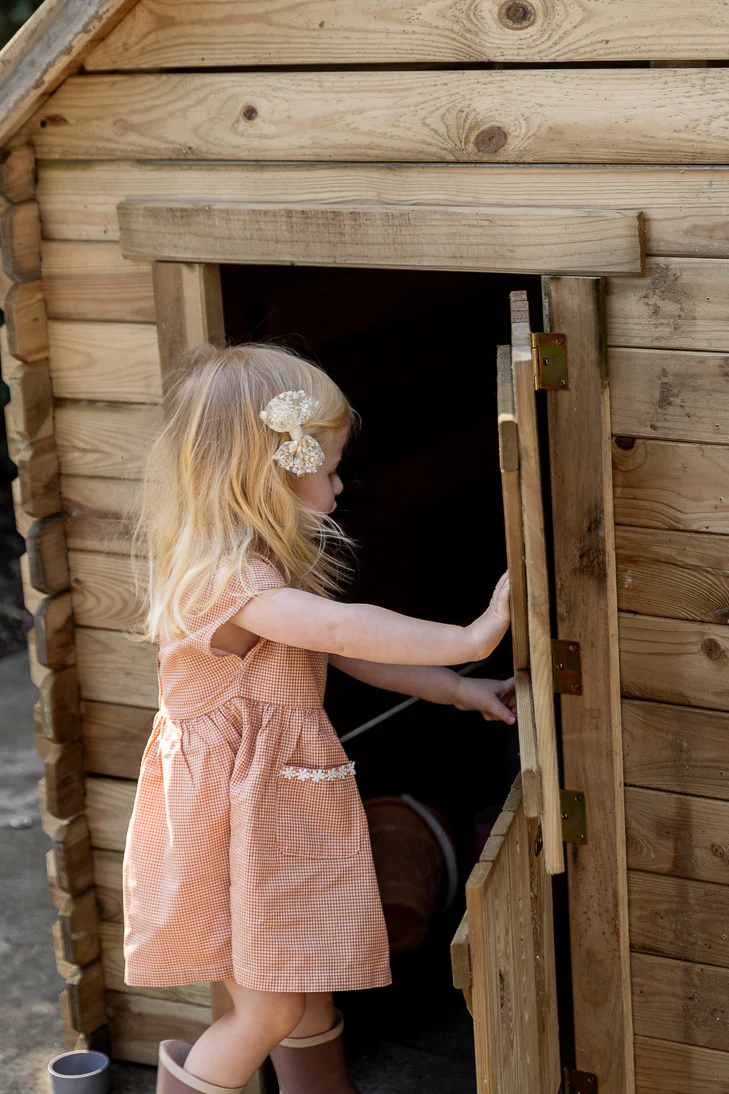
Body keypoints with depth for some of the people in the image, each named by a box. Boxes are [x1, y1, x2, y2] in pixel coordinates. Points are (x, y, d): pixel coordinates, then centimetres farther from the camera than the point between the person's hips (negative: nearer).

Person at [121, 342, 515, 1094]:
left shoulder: (269, 568, 10)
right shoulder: (228, 579, -25)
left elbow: (349, 656, 14)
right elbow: (342, 629, -37)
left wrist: (460, 690, 9)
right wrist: (469, 639, -34)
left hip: (282, 801, 10)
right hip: (238, 810, -10)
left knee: (309, 999, 18)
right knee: (269, 1010, -1)